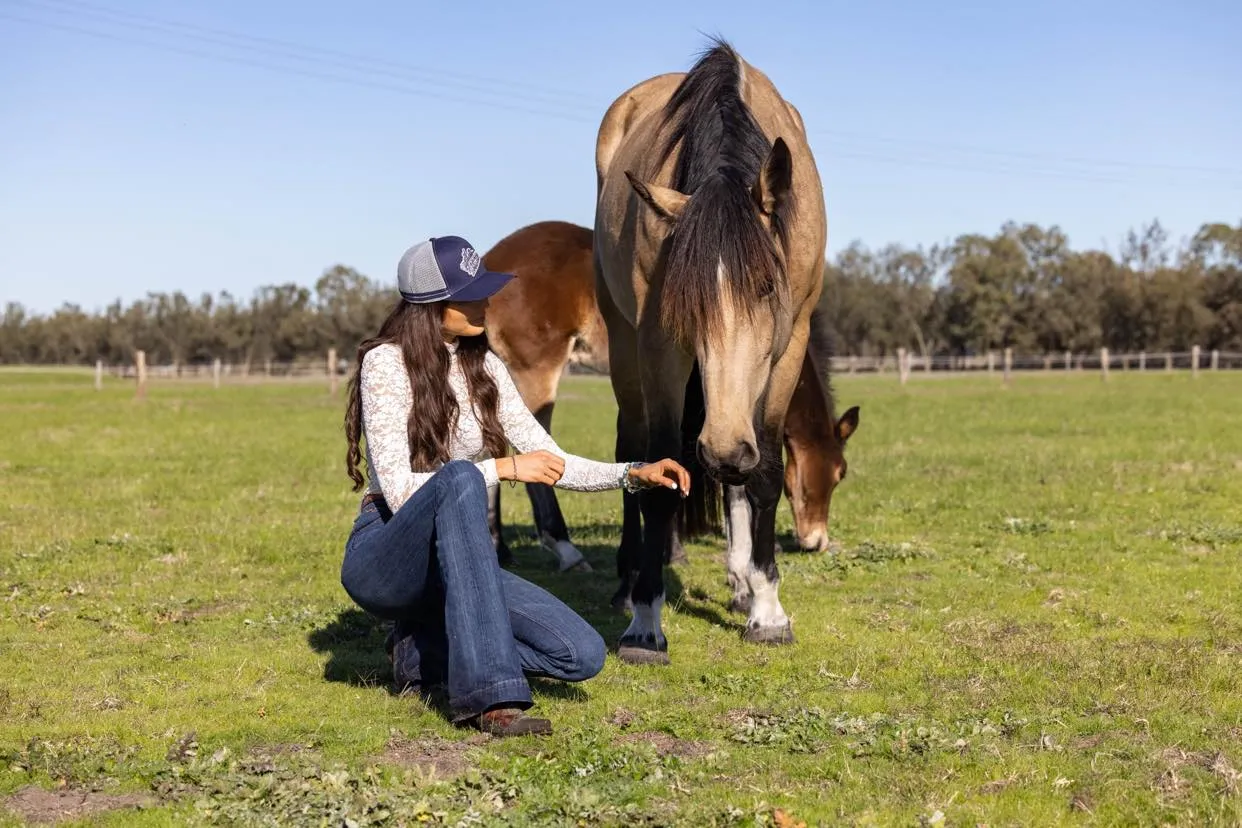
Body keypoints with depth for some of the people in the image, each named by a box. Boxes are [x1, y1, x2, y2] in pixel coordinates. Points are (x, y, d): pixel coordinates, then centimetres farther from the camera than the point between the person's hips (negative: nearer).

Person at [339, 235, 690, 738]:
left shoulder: (484, 369, 7)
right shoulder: (386, 363, -12)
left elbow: (551, 462, 8)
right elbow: (398, 490, -20)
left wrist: (635, 474, -8)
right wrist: (503, 468, -24)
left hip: (453, 561, 6)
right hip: (383, 562, -6)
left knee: (582, 655, -14)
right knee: (459, 478, -39)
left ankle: (423, 650, 5)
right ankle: (489, 695, -40)